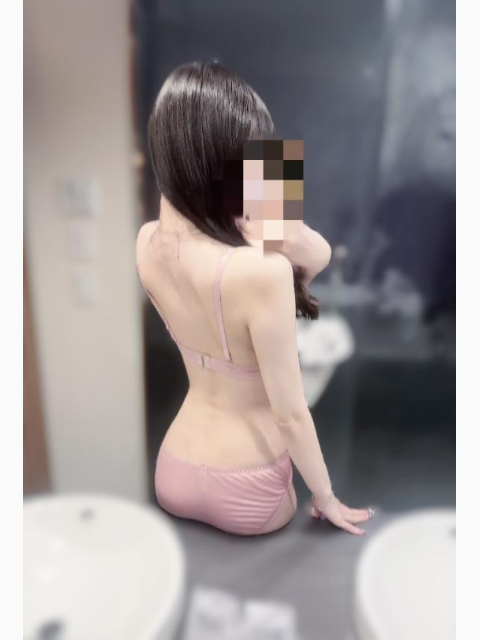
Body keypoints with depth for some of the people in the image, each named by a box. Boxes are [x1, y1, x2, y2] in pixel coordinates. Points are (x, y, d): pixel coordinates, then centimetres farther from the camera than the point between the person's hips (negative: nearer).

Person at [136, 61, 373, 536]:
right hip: (243, 495, -2)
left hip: (173, 477, 3)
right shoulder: (262, 269, -33)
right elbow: (290, 415, -21)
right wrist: (326, 498, -4)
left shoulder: (148, 241, -11)